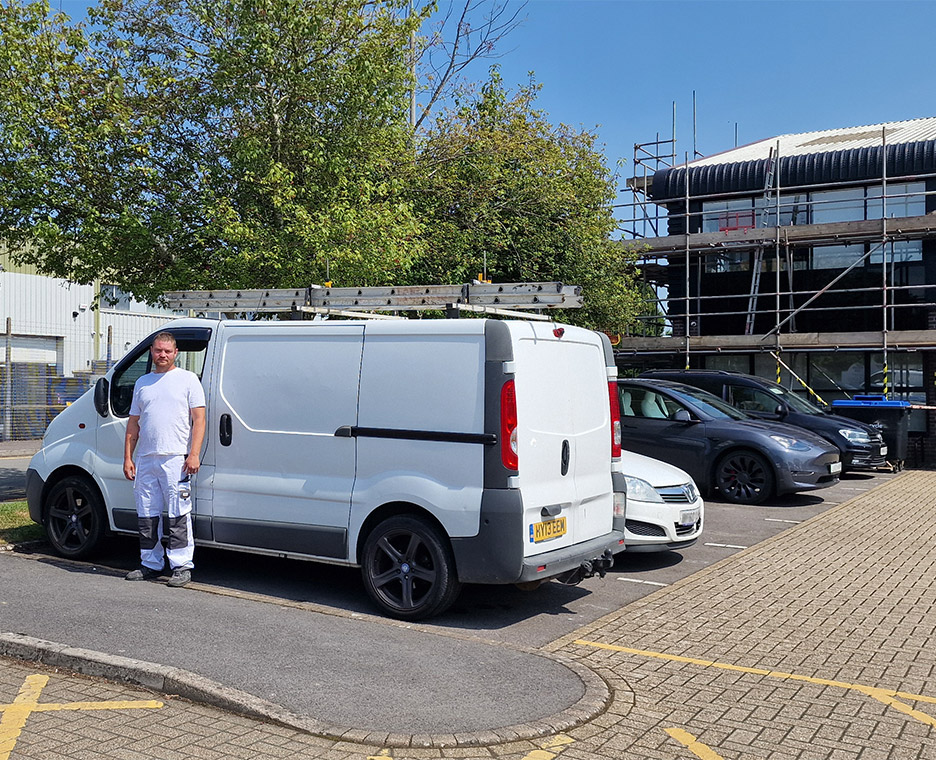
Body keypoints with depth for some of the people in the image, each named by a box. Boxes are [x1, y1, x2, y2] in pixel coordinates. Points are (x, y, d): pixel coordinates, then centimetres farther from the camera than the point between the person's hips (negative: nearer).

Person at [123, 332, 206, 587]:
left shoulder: (188, 379, 3)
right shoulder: (142, 383, 17)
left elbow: (198, 419, -3)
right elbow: (133, 423, 19)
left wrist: (194, 454, -13)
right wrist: (127, 458, 11)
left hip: (175, 459, -5)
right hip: (145, 460, 6)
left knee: (178, 516, -6)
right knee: (147, 516, 11)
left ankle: (182, 566, 0)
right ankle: (151, 565, 22)